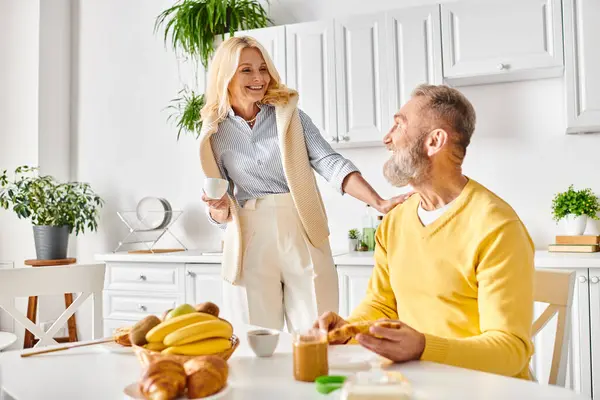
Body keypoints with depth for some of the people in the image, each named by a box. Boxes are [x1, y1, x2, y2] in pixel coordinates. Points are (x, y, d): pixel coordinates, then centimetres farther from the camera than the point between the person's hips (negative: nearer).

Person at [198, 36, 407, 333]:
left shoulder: (290, 115, 6)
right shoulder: (215, 134, 8)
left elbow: (331, 164, -5)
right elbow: (221, 215, 12)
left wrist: (379, 202, -19)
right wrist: (219, 208, -12)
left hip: (303, 236, 0)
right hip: (250, 242, 1)